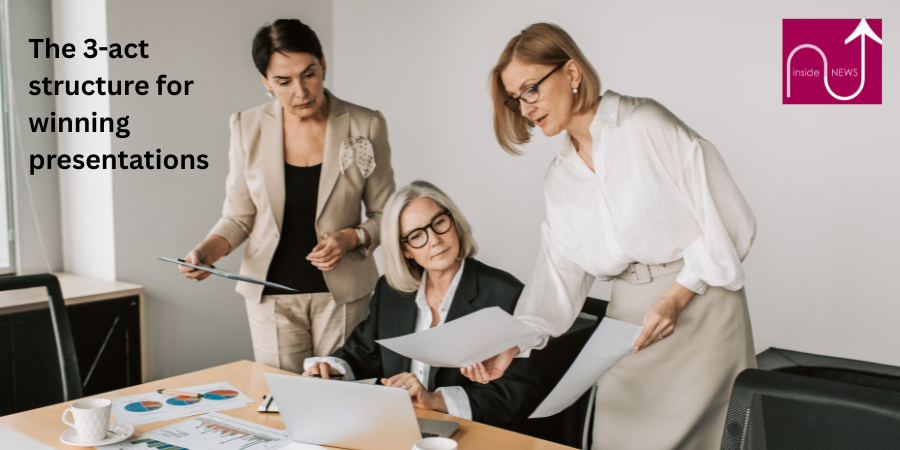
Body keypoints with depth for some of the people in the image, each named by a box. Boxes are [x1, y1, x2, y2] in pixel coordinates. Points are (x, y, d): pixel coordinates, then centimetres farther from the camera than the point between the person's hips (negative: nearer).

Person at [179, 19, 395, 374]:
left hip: (343, 294, -1)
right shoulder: (248, 129, -1)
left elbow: (385, 215, 3)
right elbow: (239, 217, 6)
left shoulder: (365, 126, -5)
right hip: (272, 297, 1)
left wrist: (352, 238, -15)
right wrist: (207, 251, -12)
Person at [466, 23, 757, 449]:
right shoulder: (559, 179, 9)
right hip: (627, 320, 5)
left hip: (699, 308, -5)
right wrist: (512, 345, -9)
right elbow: (559, 275, 4)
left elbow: (729, 221, -11)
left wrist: (675, 298, -16)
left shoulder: (647, 125, -10)